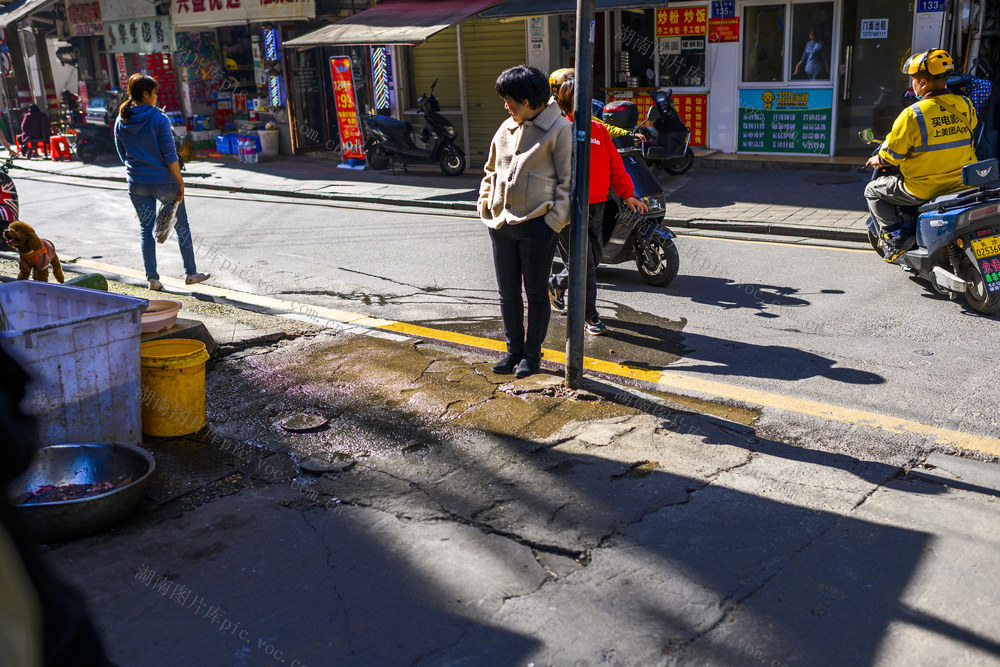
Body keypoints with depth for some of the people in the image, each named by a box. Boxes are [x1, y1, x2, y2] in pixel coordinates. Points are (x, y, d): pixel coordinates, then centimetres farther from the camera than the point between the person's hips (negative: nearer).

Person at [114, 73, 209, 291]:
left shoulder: (121, 122, 2)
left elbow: (123, 154, 11)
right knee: (181, 226, 11)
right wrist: (180, 183, -10)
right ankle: (191, 273, 19)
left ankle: (152, 278, 10)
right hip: (164, 181, -4)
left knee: (146, 229, 12)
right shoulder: (159, 119, -13)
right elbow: (170, 155, -15)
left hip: (137, 184, 4)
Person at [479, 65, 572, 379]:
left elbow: (567, 179, -9)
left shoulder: (559, 129, -7)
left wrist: (556, 219, -15)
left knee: (536, 293, 7)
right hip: (501, 224, 6)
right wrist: (485, 201, 12)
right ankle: (513, 349, 28)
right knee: (508, 293, 13)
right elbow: (491, 170, 25)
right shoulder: (506, 128, 13)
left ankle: (532, 353, 20)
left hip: (536, 224, -6)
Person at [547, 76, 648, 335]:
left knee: (594, 258, 14)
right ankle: (590, 316, 10)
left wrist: (627, 194, 10)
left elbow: (614, 163, 14)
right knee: (583, 263, -3)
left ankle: (556, 284, 39)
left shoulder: (599, 129, 11)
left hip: (597, 205, 6)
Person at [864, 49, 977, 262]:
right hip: (963, 185, 6)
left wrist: (878, 160, 11)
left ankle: (895, 236, 3)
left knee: (873, 190, 15)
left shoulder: (912, 114, -19)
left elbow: (891, 154, -12)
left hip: (923, 190, -6)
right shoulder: (965, 105, -1)